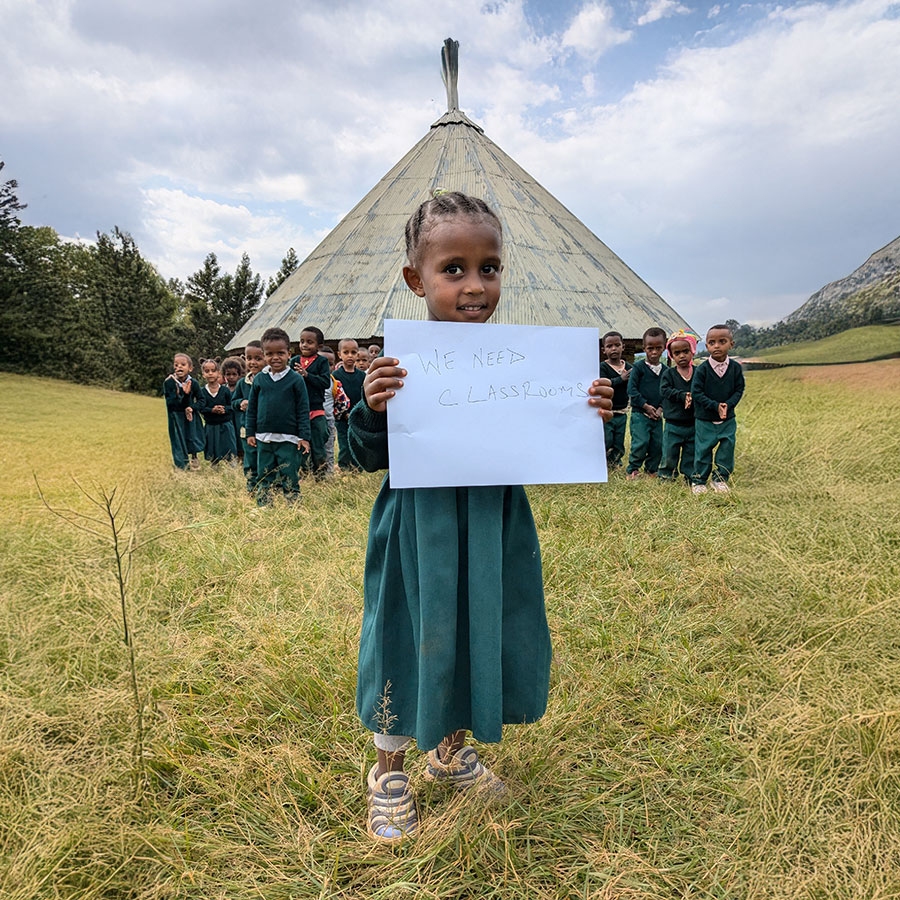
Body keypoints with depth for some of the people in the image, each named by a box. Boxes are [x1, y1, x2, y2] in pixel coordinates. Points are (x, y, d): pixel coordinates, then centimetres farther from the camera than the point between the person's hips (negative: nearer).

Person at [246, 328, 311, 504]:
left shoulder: (295, 379, -5)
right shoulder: (259, 379, 4)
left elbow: (303, 409, -4)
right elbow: (252, 408, 10)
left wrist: (304, 436, -7)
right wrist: (250, 432, 8)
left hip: (288, 439, -3)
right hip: (263, 438, 4)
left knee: (290, 477, 2)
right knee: (263, 477, 12)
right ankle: (263, 507, 23)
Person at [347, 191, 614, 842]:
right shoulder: (400, 362, -10)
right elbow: (371, 458, -8)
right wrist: (372, 409, -27)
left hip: (494, 532, 4)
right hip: (420, 532, -4)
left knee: (483, 635, 17)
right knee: (413, 639, 9)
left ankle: (452, 749, 46)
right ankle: (389, 770, 36)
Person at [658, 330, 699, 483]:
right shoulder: (668, 373, -2)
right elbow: (665, 390, -14)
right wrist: (682, 395, -23)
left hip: (693, 423, 2)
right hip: (673, 423, -2)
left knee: (691, 453, 12)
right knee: (669, 454, 4)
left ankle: (690, 478, 24)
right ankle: (665, 477, 17)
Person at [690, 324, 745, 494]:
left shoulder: (736, 368, -3)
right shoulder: (702, 369, -12)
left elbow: (739, 390, 1)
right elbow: (696, 392, -13)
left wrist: (728, 405, -16)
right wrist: (715, 406, -20)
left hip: (728, 419, 3)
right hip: (704, 419, -3)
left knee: (727, 448, 6)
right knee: (703, 450, 3)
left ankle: (720, 478, 24)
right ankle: (699, 480, 17)